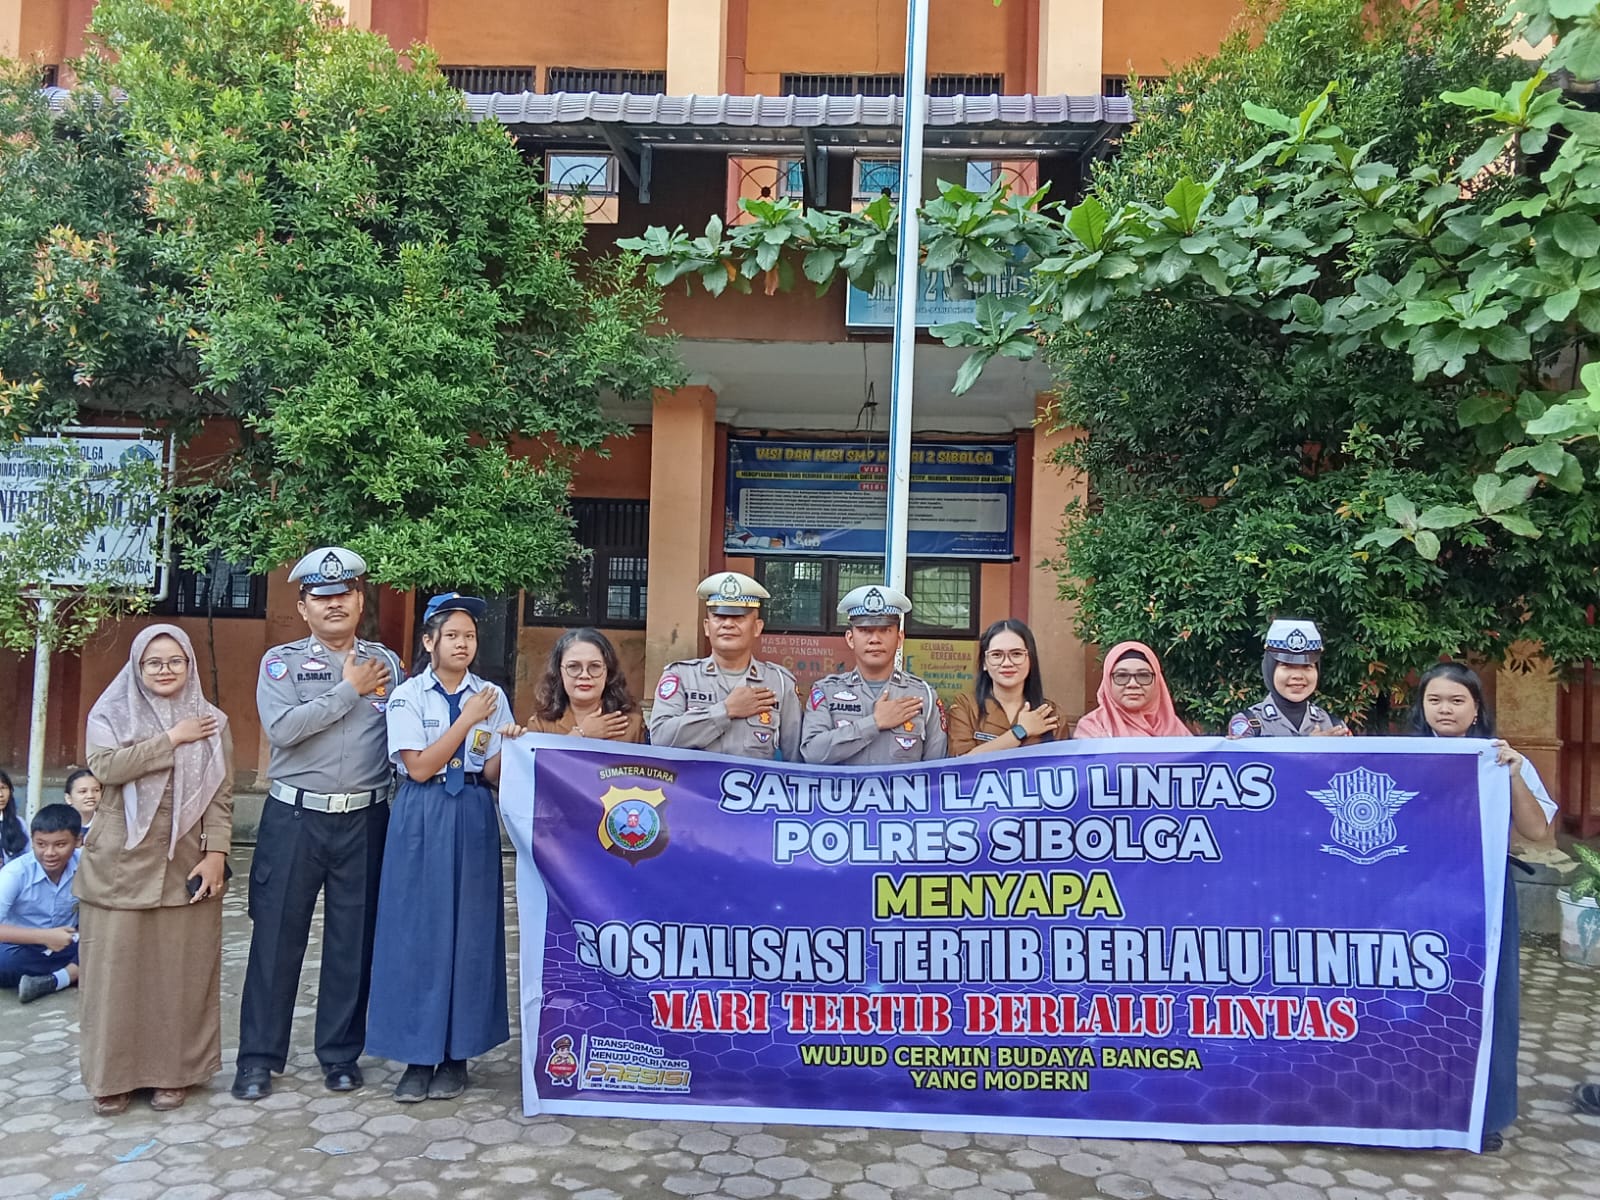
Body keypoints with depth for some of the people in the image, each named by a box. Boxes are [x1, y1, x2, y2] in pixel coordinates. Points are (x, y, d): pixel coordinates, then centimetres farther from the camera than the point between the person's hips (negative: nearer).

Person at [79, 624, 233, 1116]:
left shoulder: (211, 722, 6)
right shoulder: (110, 716, 5)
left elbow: (221, 796, 2)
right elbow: (106, 767, -15)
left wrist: (216, 854, -7)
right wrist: (172, 739, -13)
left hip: (186, 866, 1)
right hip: (121, 864, 0)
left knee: (181, 971, 4)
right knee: (116, 969, 3)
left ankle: (173, 1071, 17)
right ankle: (113, 1075, 17)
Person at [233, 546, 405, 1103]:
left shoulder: (387, 663, 8)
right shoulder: (281, 661, 2)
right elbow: (283, 728, -15)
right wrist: (350, 689, -10)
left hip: (364, 820, 2)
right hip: (295, 817, -1)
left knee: (353, 938, 8)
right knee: (276, 935, 5)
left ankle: (341, 1052, 22)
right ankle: (259, 1056, 18)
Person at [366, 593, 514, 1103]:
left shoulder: (491, 696, 6)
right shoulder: (408, 696, 0)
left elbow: (494, 774, 1)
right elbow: (419, 767, -10)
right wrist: (467, 721, -14)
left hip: (474, 818, 2)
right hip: (421, 820, -1)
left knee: (469, 931, 4)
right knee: (417, 932, 1)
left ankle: (457, 1055, 16)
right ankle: (418, 1055, 13)